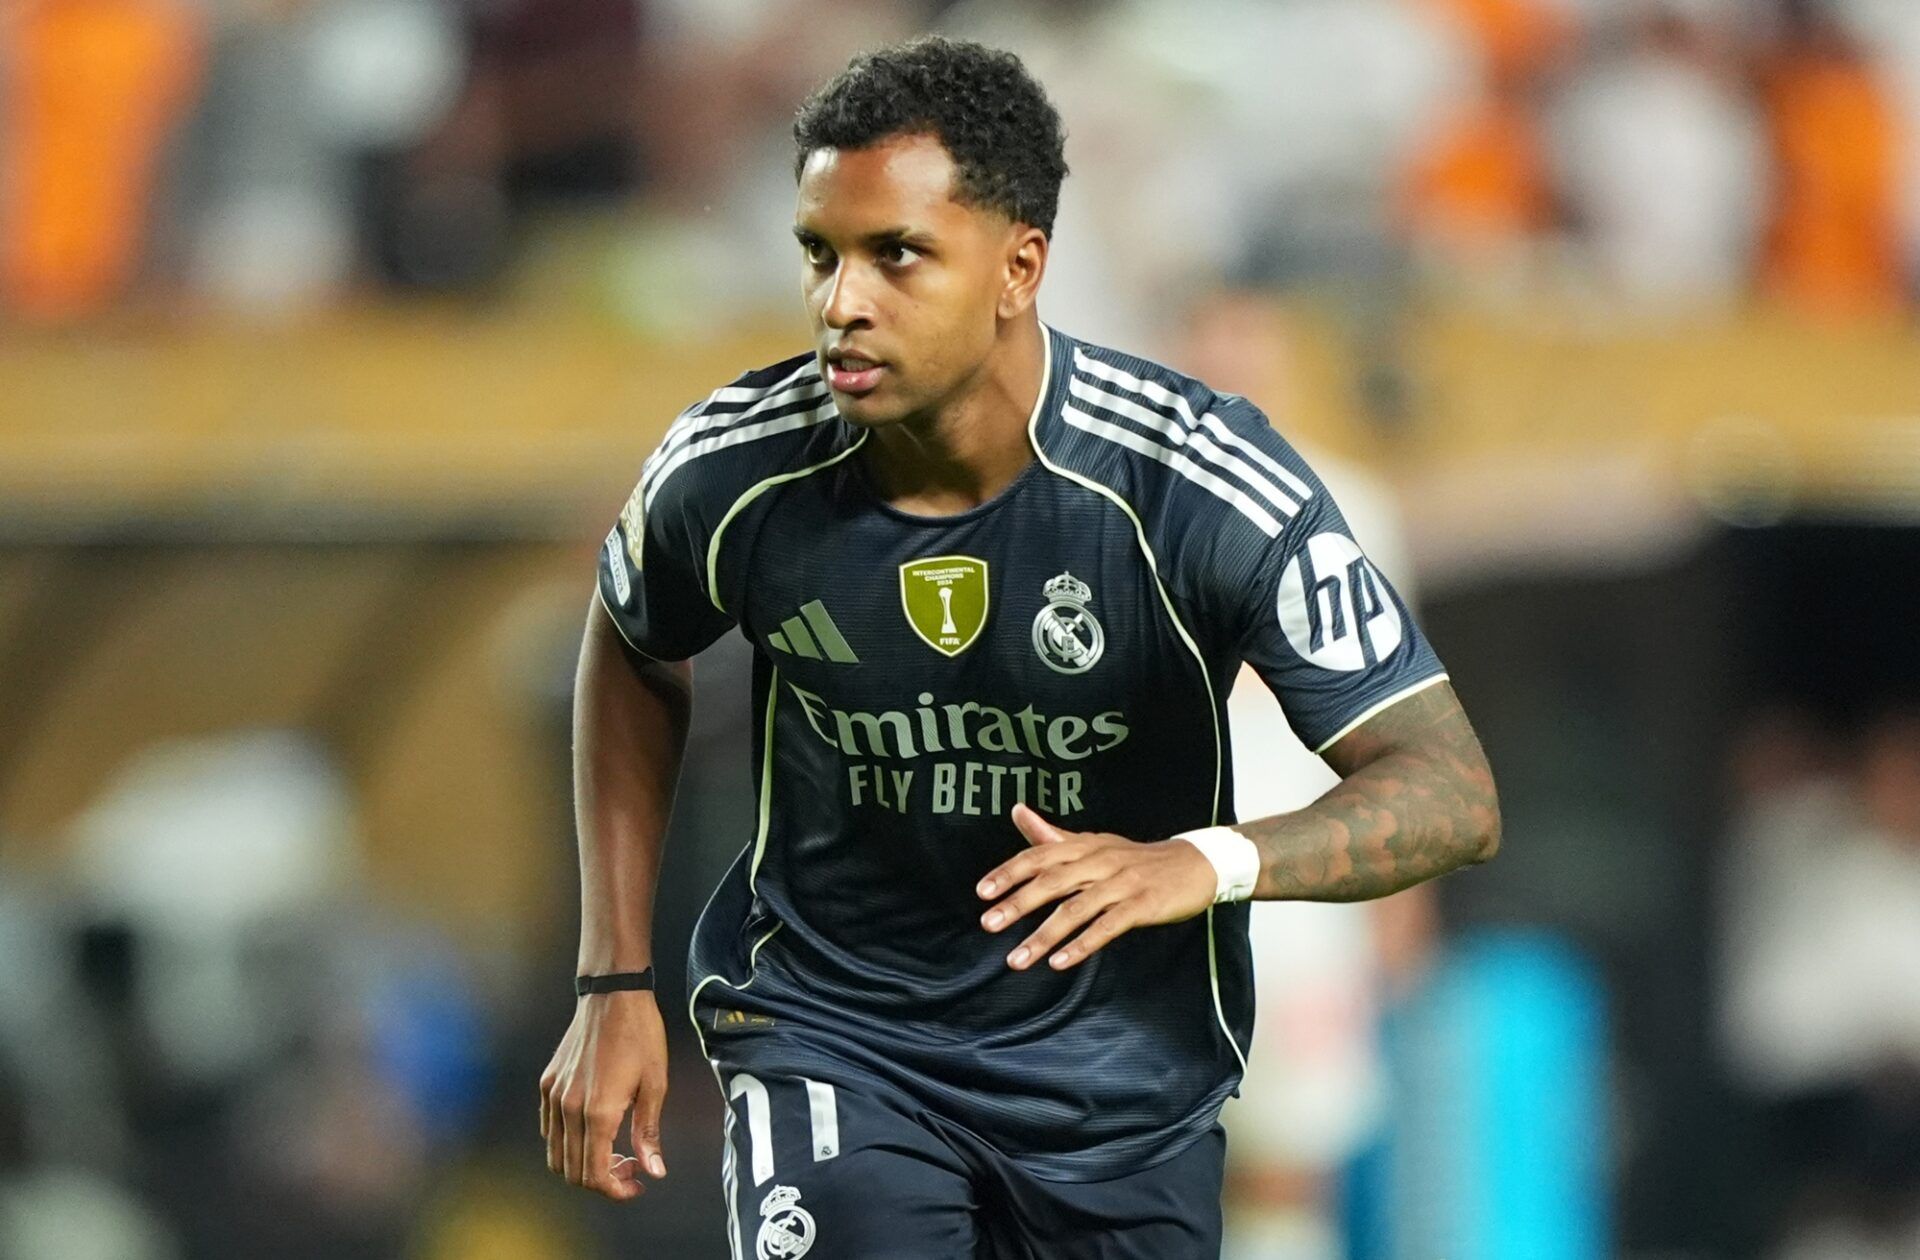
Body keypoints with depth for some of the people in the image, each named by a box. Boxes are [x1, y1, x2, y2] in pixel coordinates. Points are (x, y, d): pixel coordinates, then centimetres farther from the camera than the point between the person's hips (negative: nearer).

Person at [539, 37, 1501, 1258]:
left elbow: (1452, 792, -24)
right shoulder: (735, 471, -16)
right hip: (829, 1024, 0)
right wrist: (615, 982, 3)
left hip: (1121, 1059, 0)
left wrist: (1208, 862, -43)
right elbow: (633, 652, 8)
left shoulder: (1207, 491, -24)